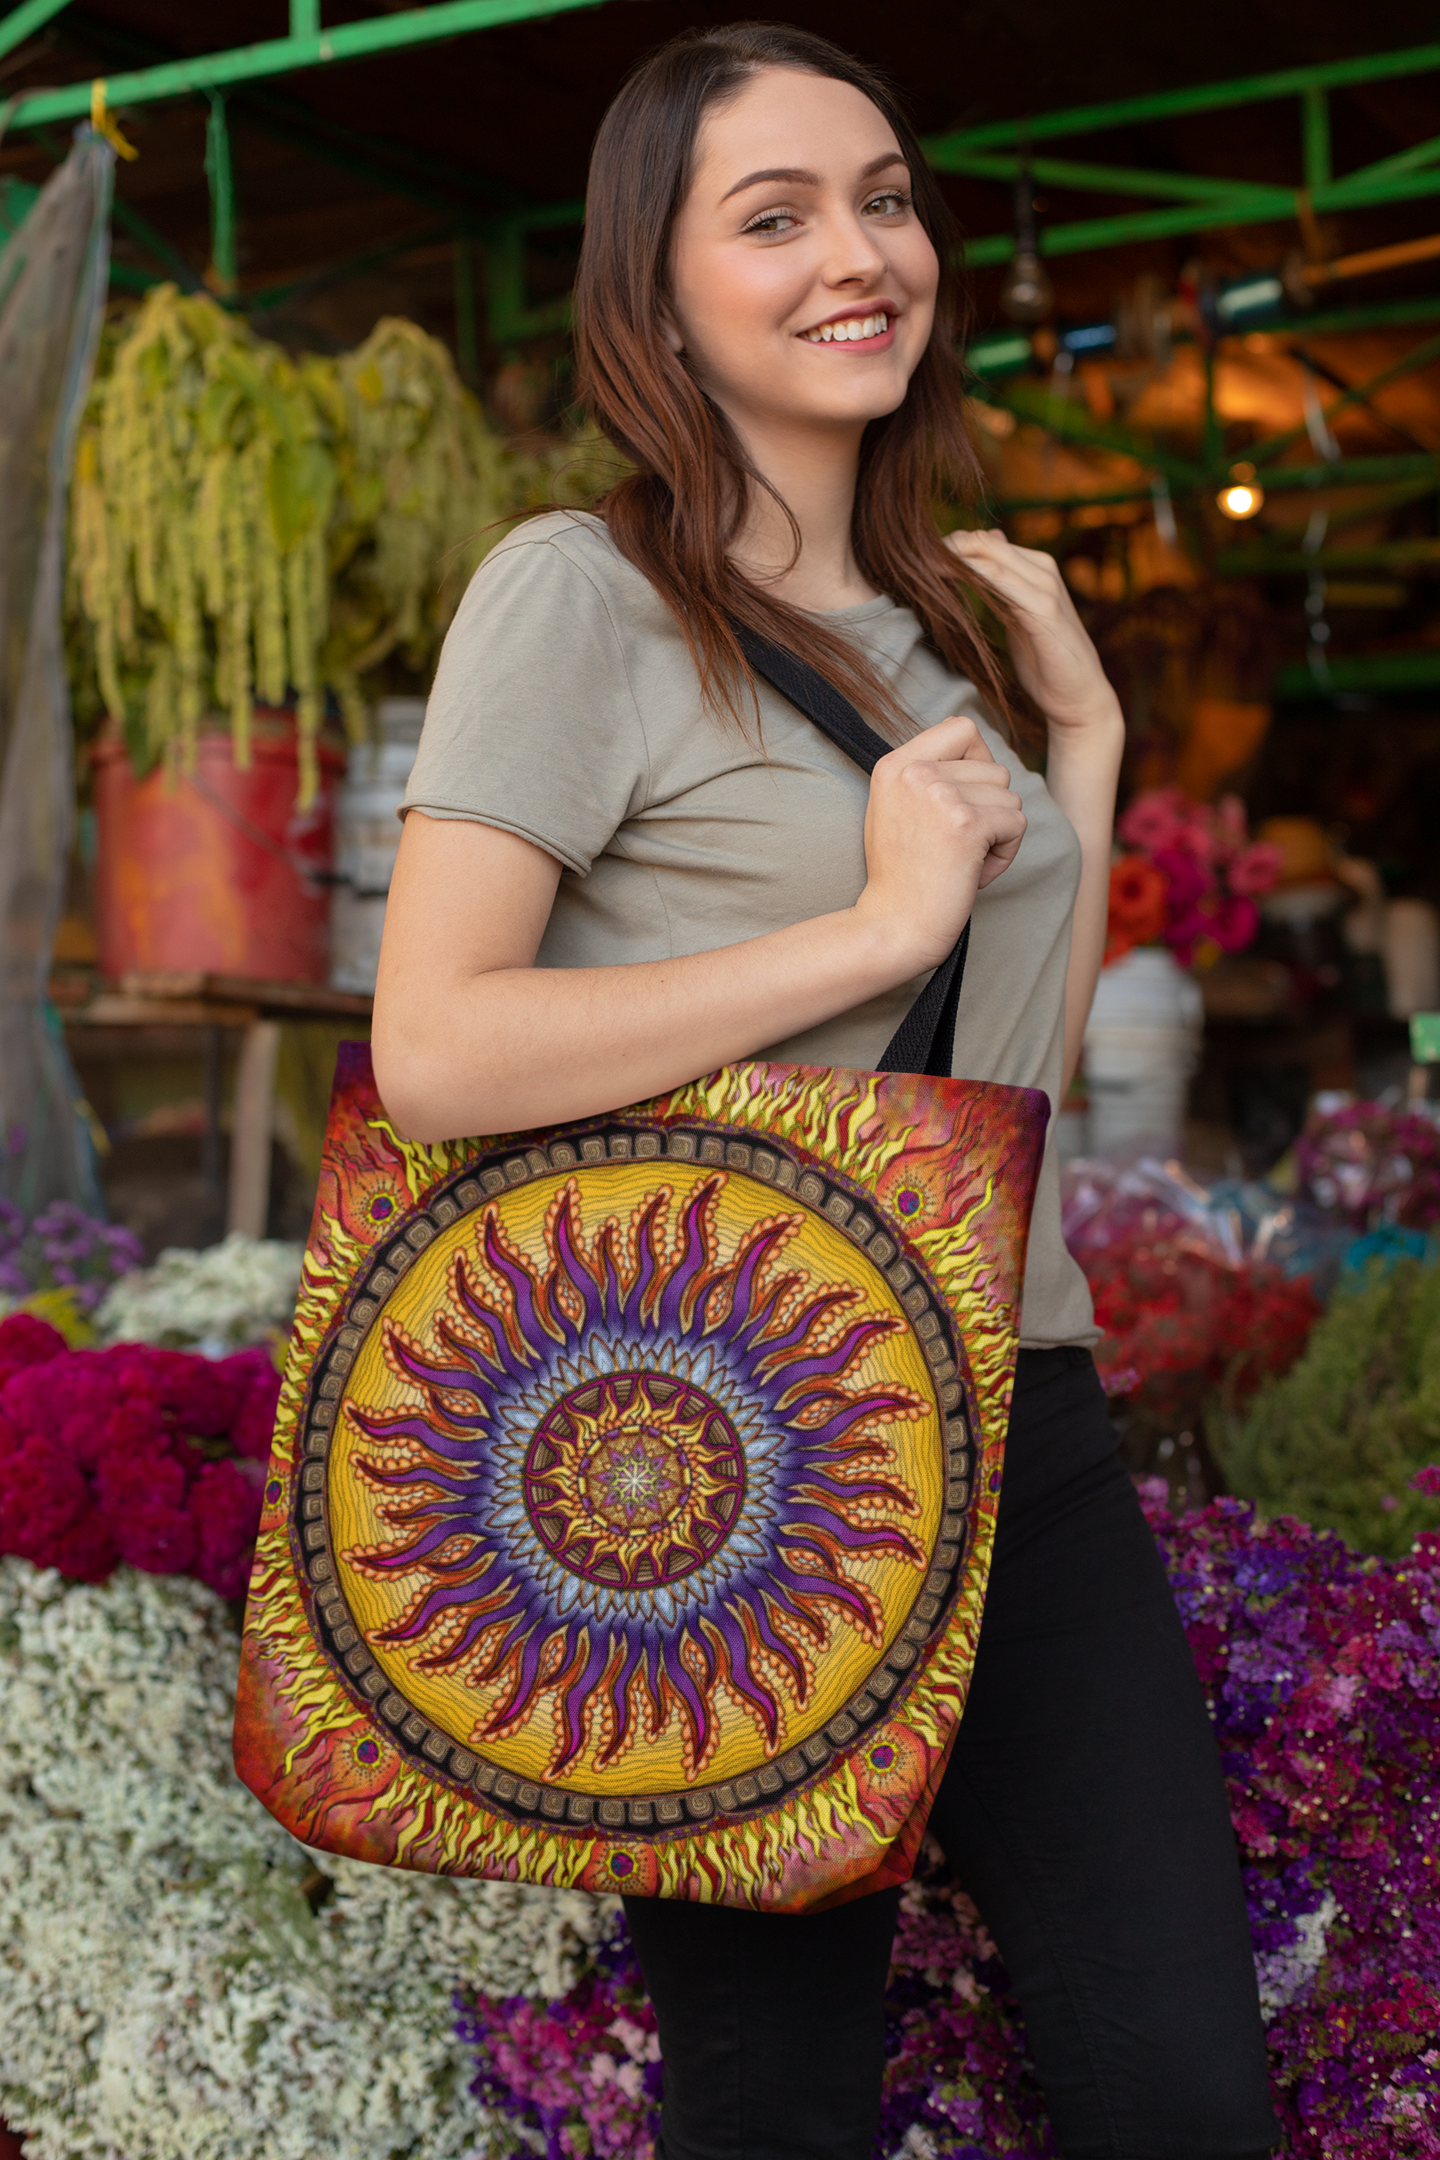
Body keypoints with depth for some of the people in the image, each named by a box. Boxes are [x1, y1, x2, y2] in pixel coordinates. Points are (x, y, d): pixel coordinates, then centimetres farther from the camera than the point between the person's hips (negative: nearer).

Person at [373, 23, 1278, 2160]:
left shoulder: (935, 619, 14)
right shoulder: (578, 590, -8)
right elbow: (434, 1050, -19)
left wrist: (1086, 724, 12)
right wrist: (877, 923, -18)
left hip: (1024, 1417, 6)